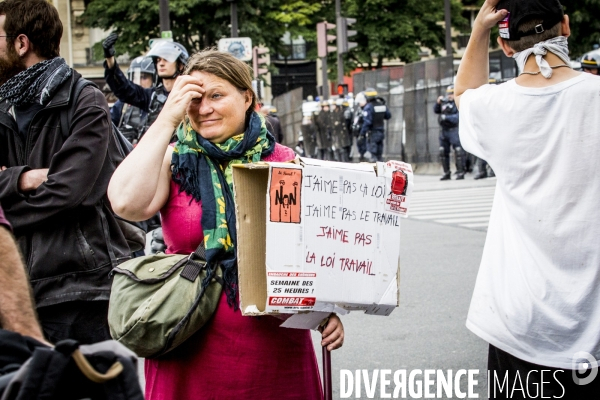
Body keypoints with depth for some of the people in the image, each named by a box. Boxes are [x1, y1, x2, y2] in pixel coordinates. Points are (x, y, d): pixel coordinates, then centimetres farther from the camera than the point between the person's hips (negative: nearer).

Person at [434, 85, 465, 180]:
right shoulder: (444, 102, 10)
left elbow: (459, 117, -17)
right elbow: (436, 110, 18)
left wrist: (446, 117, -23)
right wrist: (438, 102, 1)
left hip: (454, 130, -6)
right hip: (444, 130, 6)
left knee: (459, 151, -7)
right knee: (443, 152, 8)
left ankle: (460, 172, -2)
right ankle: (446, 173, 16)